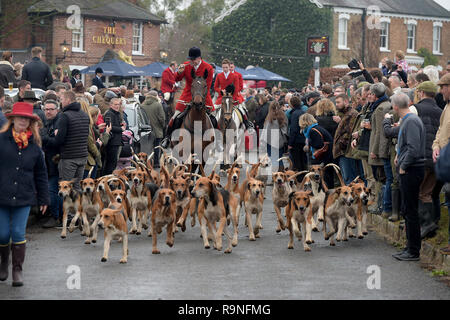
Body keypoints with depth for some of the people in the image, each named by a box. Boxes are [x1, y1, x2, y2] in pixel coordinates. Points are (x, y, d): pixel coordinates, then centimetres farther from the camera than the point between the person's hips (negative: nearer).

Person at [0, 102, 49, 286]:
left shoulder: (34, 146, 7)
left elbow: (41, 174, 13)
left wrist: (43, 198, 13)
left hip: (24, 197, 1)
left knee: (18, 233, -1)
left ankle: (17, 270, 9)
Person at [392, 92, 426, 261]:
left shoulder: (411, 121, -17)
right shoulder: (407, 120, 15)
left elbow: (414, 148, -23)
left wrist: (403, 166, -15)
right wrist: (399, 156, 13)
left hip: (411, 170, -10)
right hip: (409, 170, 10)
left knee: (410, 211, -6)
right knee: (408, 210, 15)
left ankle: (414, 252, -2)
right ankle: (411, 247, 22)